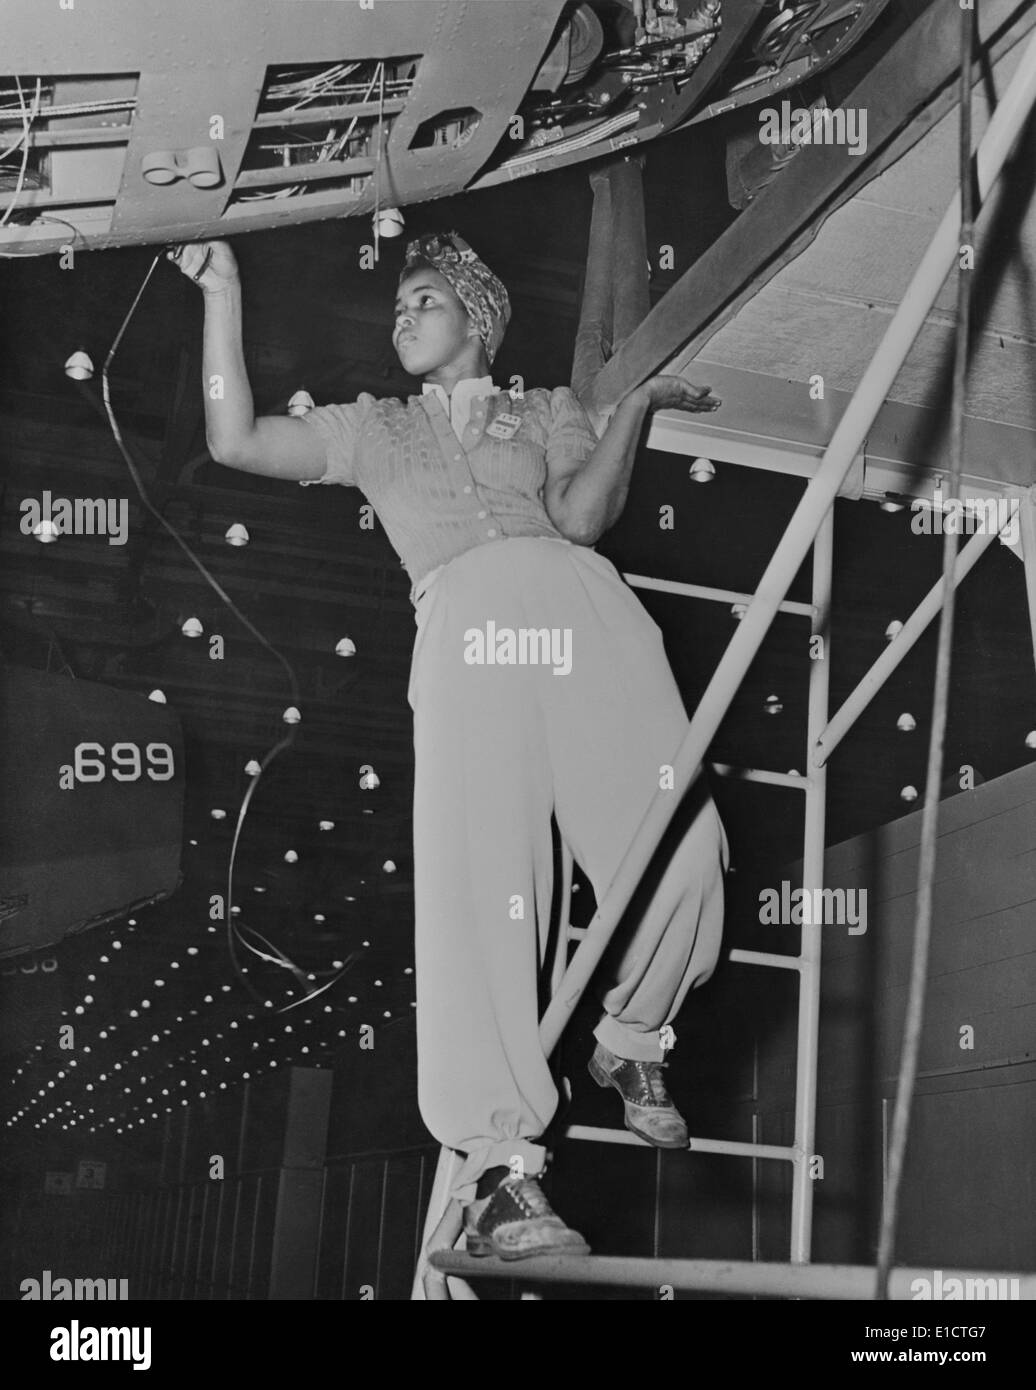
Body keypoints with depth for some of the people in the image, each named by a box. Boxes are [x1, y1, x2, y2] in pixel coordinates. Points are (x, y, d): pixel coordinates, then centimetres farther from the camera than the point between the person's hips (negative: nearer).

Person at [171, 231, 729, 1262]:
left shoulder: (548, 411, 33)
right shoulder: (374, 428, 35)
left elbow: (583, 515, 15)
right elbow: (235, 441, 22)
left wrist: (633, 407, 7)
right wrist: (222, 291, 23)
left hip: (581, 598, 1)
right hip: (464, 619, -1)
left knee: (680, 846, -18)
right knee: (480, 867, -22)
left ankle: (628, 1041, 10)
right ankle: (498, 1161, -27)